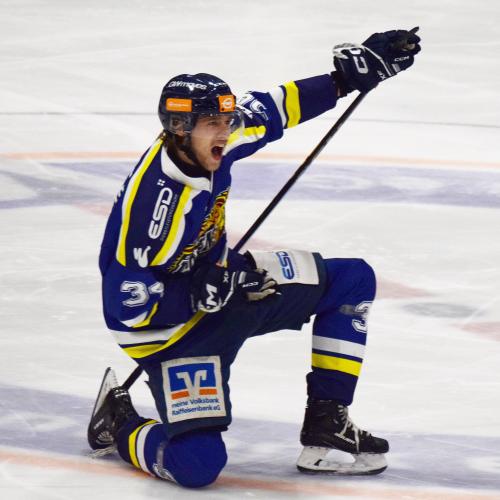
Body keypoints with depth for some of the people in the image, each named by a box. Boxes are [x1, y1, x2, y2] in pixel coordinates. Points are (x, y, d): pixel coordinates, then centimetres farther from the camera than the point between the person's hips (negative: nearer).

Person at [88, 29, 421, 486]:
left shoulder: (210, 143, -12)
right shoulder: (152, 201, -33)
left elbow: (271, 110, 6)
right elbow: (127, 306, -28)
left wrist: (347, 75, 1)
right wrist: (208, 293, -32)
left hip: (221, 282, 9)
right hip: (169, 326, -9)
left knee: (352, 281, 4)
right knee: (199, 464, -22)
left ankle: (325, 426, 7)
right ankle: (116, 422, 11)